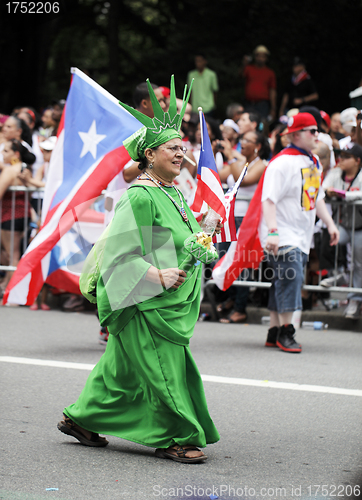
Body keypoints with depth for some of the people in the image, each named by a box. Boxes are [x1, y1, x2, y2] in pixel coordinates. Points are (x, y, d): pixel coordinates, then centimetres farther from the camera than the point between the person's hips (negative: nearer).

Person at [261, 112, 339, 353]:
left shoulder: (313, 162, 14)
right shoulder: (282, 162, -14)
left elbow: (317, 197, 25)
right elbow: (269, 200, -21)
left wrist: (330, 223, 17)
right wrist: (272, 231, -30)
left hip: (302, 237, 8)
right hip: (283, 236, -8)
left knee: (284, 283, 10)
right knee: (289, 277, -15)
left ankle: (274, 333, 15)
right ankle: (285, 333, -8)